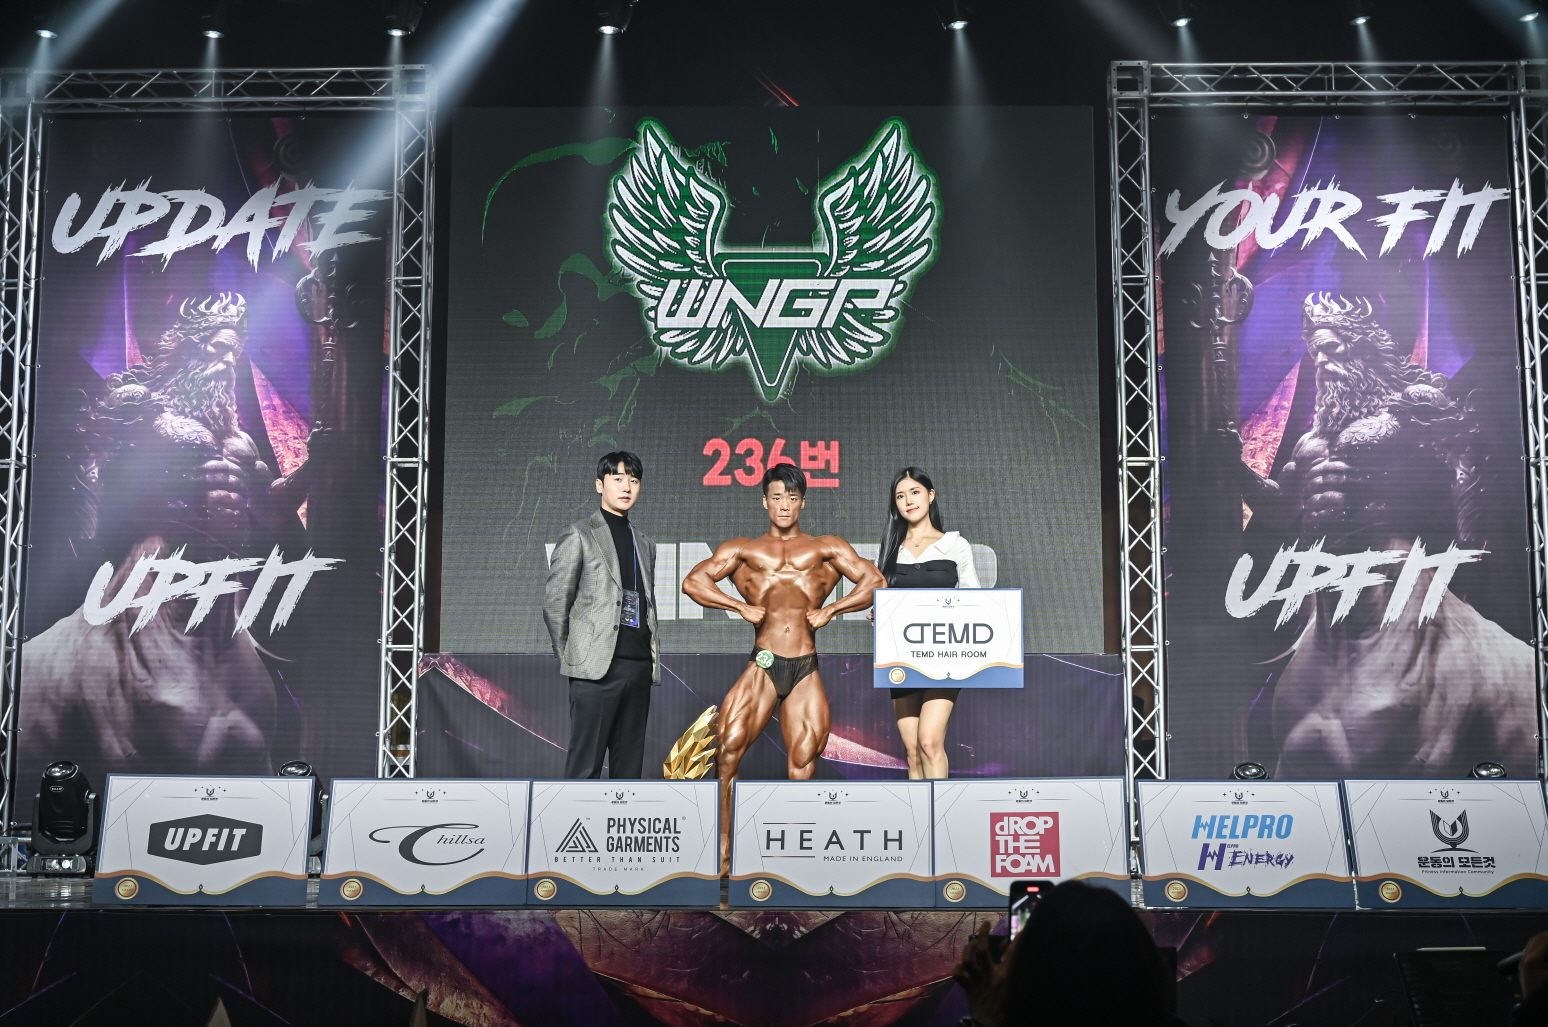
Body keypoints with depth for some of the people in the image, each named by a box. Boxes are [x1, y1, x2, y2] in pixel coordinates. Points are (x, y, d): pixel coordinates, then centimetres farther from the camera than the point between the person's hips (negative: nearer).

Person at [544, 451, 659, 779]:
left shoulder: (644, 544, 20)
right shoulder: (579, 536, 1)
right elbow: (554, 605, 0)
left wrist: (652, 660, 13)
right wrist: (570, 659, 0)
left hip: (639, 666, 6)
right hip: (597, 667, -6)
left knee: (629, 764, 6)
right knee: (585, 764, -7)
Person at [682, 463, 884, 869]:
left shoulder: (826, 548, 17)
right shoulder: (743, 550, 17)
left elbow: (874, 581, 9)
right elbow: (693, 581, 8)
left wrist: (830, 610, 0)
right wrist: (741, 607, -2)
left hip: (806, 669, 1)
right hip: (763, 664, -1)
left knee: (804, 766, 1)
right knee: (728, 750, -16)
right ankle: (722, 854, -9)